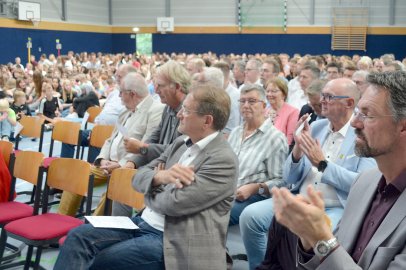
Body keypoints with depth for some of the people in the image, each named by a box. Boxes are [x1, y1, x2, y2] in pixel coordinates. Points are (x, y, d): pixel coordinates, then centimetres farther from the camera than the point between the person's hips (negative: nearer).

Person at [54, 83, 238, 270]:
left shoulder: (223, 159, -16)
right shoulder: (181, 143, 11)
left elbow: (174, 202, -22)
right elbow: (139, 177, 8)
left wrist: (151, 190, 0)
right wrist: (159, 176, -16)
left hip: (171, 240, -8)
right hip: (144, 223, 8)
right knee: (79, 237, -7)